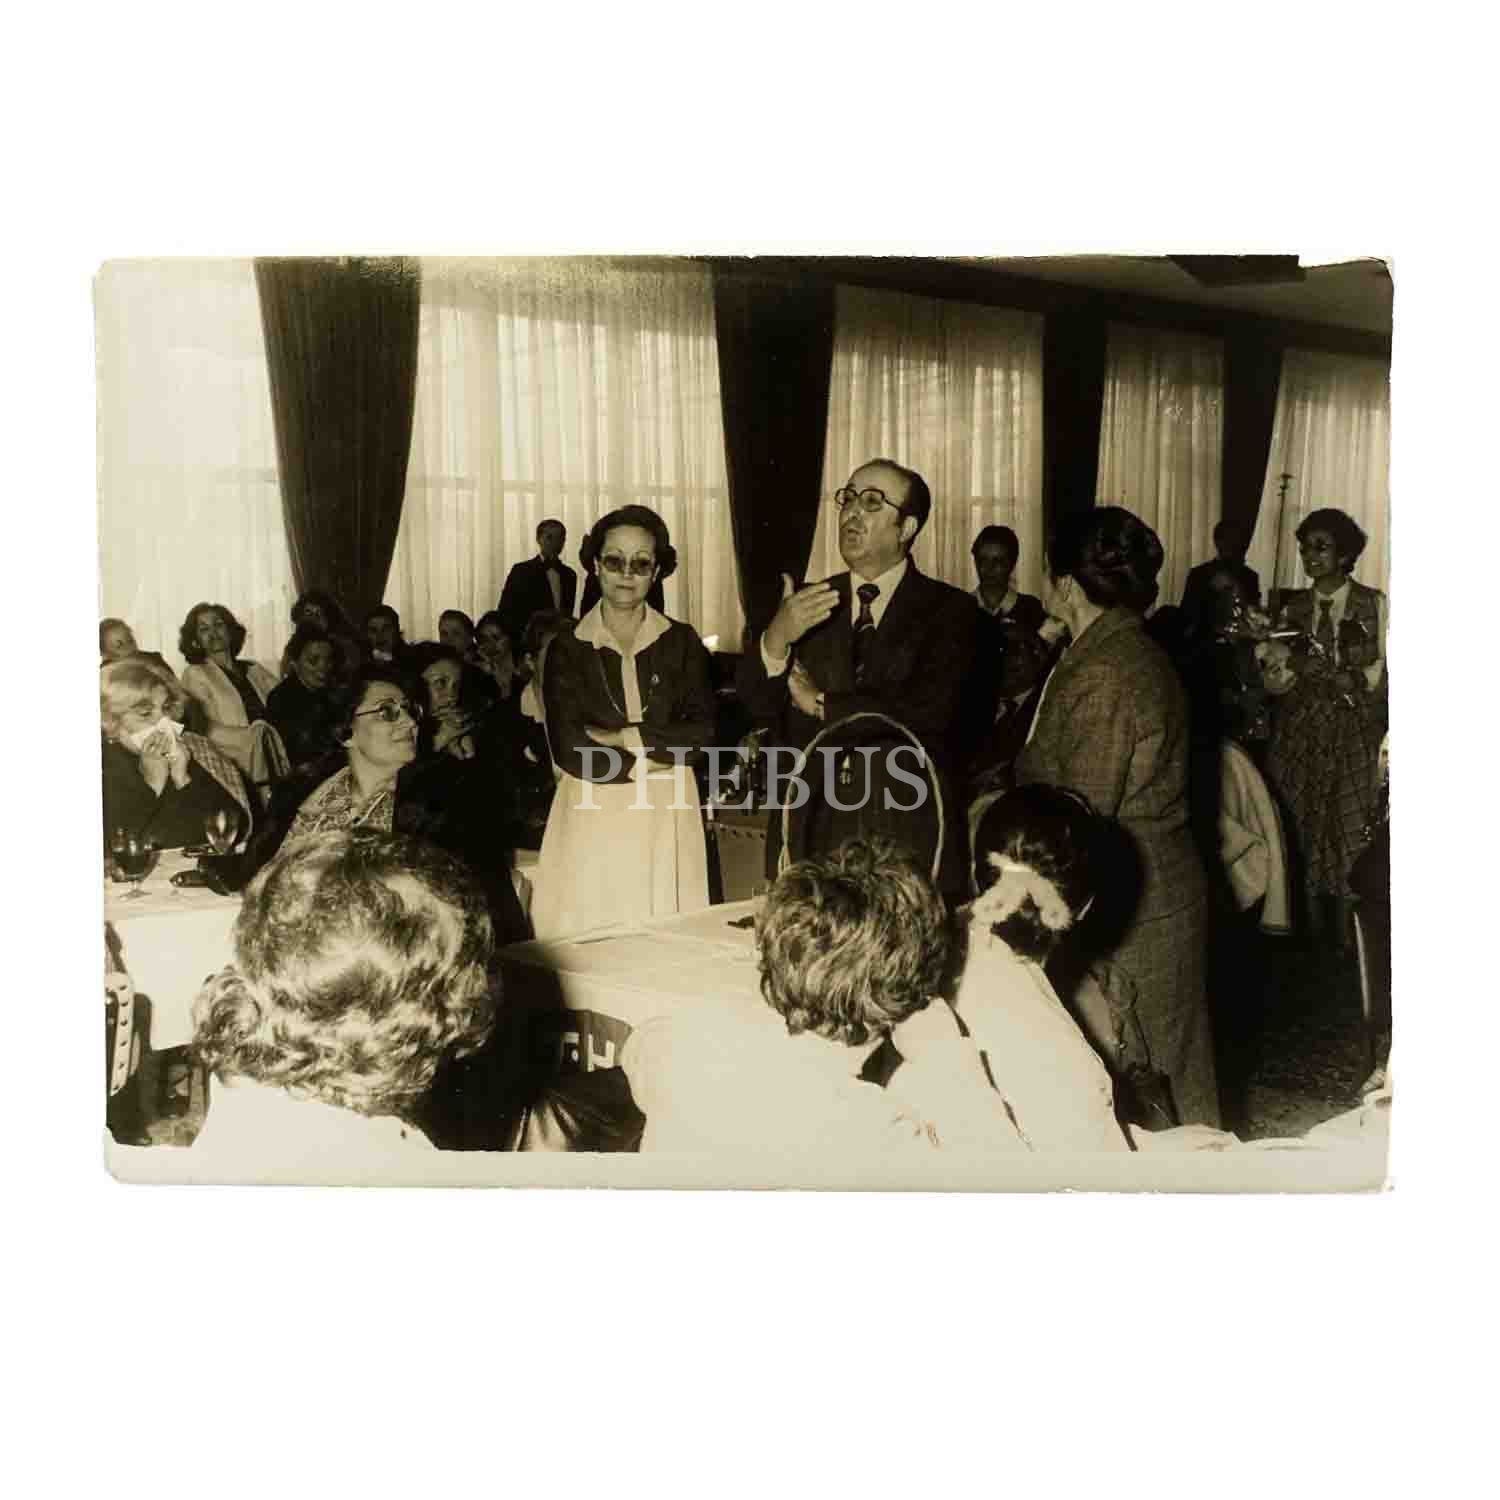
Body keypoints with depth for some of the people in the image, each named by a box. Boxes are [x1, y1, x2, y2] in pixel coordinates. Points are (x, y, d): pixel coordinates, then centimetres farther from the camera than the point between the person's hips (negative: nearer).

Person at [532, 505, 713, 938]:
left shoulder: (681, 641, 6)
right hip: (593, 819, -1)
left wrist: (629, 738, -11)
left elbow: (705, 730, -3)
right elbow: (570, 749, -8)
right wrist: (662, 755, -7)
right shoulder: (567, 647, 1)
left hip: (666, 819, 1)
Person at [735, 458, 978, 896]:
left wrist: (823, 706, -7)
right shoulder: (807, 603, 8)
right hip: (811, 831, 3)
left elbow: (928, 712, -15)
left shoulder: (948, 610, -2)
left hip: (907, 836, -2)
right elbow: (756, 708, 1)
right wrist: (776, 639, -18)